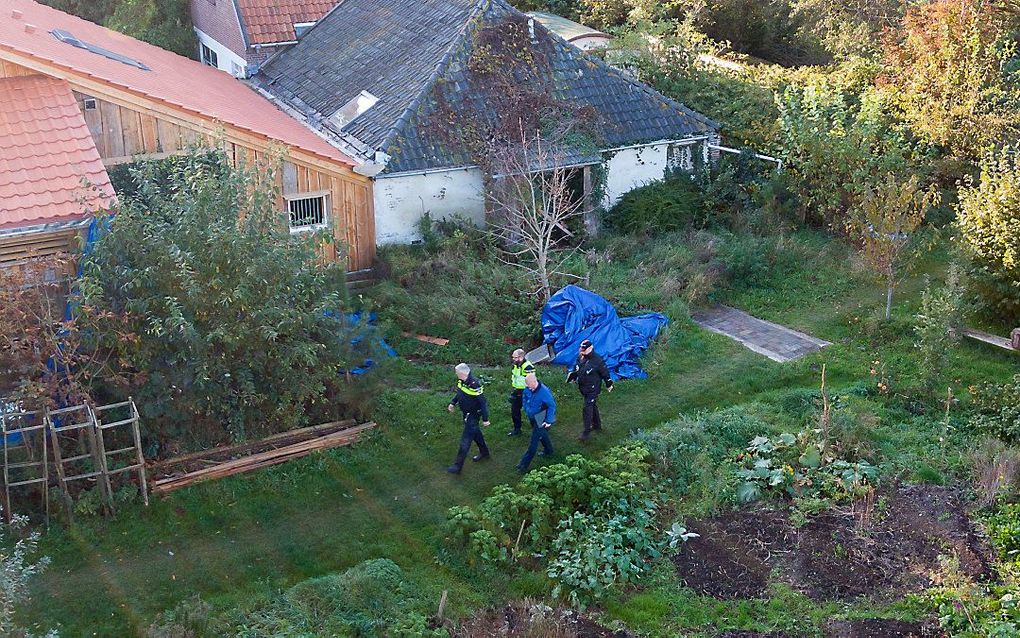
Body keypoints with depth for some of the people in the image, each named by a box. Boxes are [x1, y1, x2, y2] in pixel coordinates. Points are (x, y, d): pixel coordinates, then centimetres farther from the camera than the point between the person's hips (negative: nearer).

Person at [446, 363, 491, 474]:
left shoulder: (474, 385, -32)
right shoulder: (461, 381, -7)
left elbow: (483, 402, -26)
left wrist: (485, 419, -22)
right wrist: (453, 403, 11)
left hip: (473, 415, -9)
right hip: (466, 413, 9)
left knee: (465, 441, -3)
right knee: (475, 433, 27)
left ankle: (458, 466, 3)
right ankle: (484, 452, 49)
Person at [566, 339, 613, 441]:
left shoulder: (597, 361, -20)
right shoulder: (580, 357, 0)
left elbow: (605, 373, -9)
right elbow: (576, 368, 19)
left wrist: (609, 385, 0)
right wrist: (571, 376, 7)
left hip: (592, 389, -7)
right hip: (583, 388, 7)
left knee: (587, 409, -10)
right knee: (592, 406, 22)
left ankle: (587, 432, -6)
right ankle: (597, 425, 39)